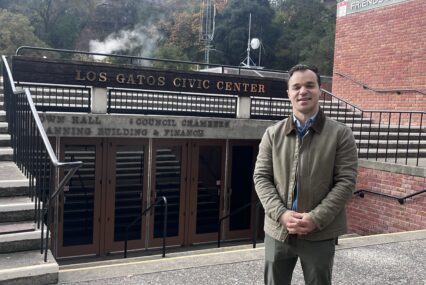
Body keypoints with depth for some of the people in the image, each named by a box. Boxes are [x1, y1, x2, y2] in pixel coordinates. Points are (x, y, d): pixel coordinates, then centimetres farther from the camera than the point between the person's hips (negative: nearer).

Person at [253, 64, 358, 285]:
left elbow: (346, 181, -7)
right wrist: (281, 214, -13)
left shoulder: (340, 134, -2)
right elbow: (261, 177, 2)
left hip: (320, 234, -2)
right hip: (278, 231, 2)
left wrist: (316, 219, -17)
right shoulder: (272, 133, 4)